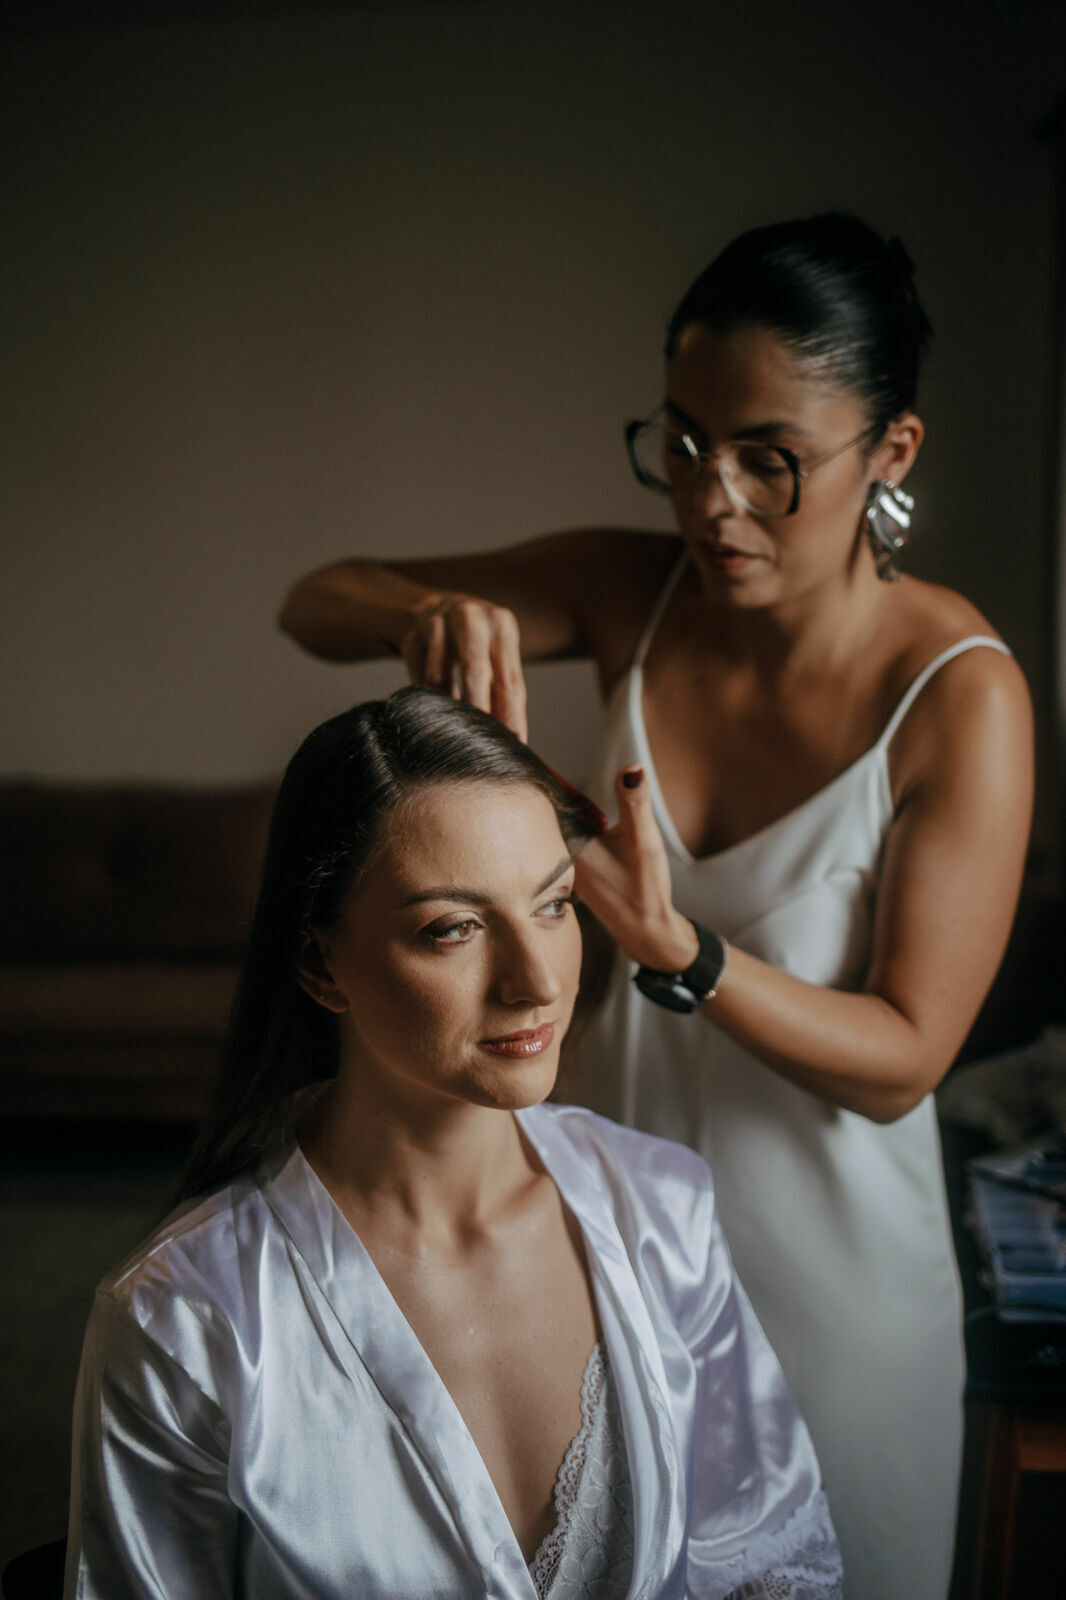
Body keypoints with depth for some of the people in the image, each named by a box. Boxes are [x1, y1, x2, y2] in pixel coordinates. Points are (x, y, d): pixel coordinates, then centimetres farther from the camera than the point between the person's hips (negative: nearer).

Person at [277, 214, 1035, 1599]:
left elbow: (902, 1057, -20)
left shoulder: (960, 693, -22)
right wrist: (429, 611, -27)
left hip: (822, 1254, -3)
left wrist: (675, 949, -36)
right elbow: (312, 602, -4)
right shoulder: (632, 593, -11)